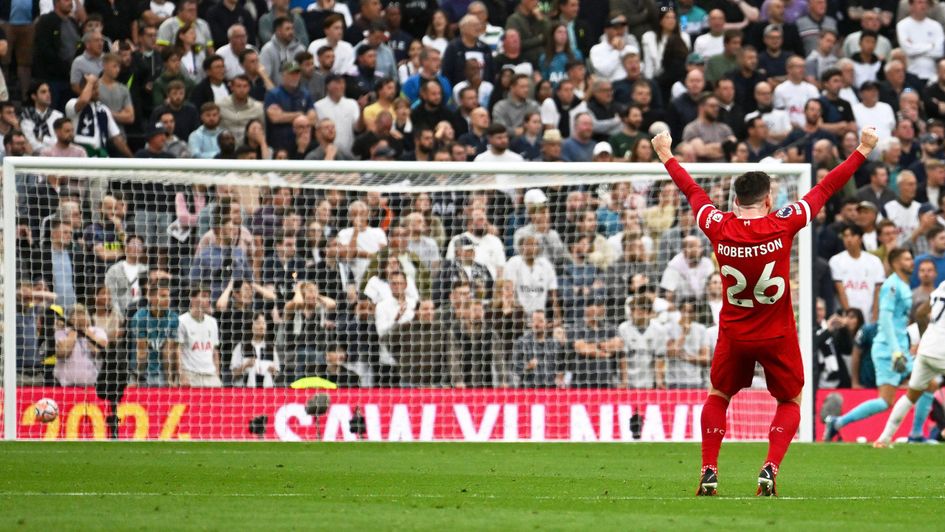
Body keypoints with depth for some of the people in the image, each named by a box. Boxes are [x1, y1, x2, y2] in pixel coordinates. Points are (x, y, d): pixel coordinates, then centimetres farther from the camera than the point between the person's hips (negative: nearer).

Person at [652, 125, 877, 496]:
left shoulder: (718, 228, -12)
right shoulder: (781, 225, -17)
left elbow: (692, 191, 5)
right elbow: (825, 189, -9)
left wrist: (667, 156, 22)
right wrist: (862, 151, 0)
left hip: (734, 335, 2)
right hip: (777, 337, -2)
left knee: (718, 397, 22)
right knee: (790, 401, 15)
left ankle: (709, 471, 10)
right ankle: (770, 468, -6)